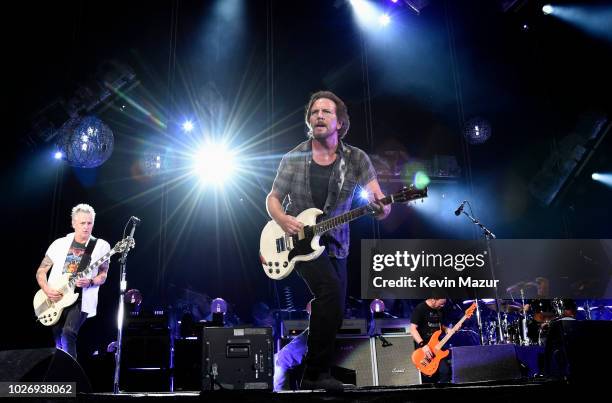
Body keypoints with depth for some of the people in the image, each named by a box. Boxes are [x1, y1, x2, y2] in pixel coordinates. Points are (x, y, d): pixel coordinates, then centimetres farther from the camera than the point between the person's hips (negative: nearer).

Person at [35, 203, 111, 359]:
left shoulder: (101, 246, -2)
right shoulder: (59, 243, 4)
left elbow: (103, 275, 3)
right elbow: (41, 271, 9)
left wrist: (90, 282, -18)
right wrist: (47, 290, -9)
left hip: (81, 299, -3)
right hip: (55, 299, 3)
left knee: (68, 333, -24)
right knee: (58, 340, 9)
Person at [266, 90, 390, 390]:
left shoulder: (356, 159, -2)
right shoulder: (293, 159, -4)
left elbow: (378, 201, -11)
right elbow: (272, 199, 5)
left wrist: (381, 207, -36)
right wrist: (283, 219, -16)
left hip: (335, 244, 4)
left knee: (333, 313, 7)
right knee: (331, 288, -28)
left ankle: (314, 374, 31)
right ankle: (316, 374, -16)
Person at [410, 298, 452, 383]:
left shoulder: (440, 310, 8)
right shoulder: (420, 309, -14)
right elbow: (413, 329, -17)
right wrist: (423, 345, -26)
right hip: (424, 348, -6)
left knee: (445, 370, -7)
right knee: (428, 378, -5)